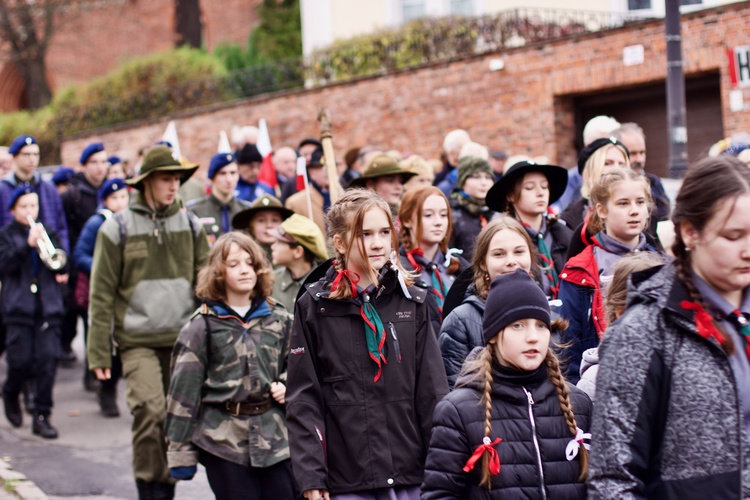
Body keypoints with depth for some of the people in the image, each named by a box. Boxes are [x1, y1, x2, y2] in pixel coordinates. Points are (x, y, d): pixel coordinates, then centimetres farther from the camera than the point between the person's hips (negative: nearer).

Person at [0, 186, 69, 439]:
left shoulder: (49, 233, 13)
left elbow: (62, 268, 8)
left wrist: (61, 269, -14)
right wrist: (27, 244, -21)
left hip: (48, 307, 2)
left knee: (48, 359, -5)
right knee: (21, 360, -6)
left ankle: (42, 416, 3)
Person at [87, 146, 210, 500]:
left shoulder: (190, 225, 10)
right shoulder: (118, 227, 0)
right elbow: (101, 295, 1)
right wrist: (99, 353, -4)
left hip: (183, 339, 3)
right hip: (138, 340, -3)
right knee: (150, 411, -19)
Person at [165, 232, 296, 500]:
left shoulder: (278, 319, 7)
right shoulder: (203, 326, -2)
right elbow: (183, 393, -1)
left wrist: (286, 387, 0)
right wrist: (180, 454, -2)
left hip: (275, 438, 3)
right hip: (224, 441, -3)